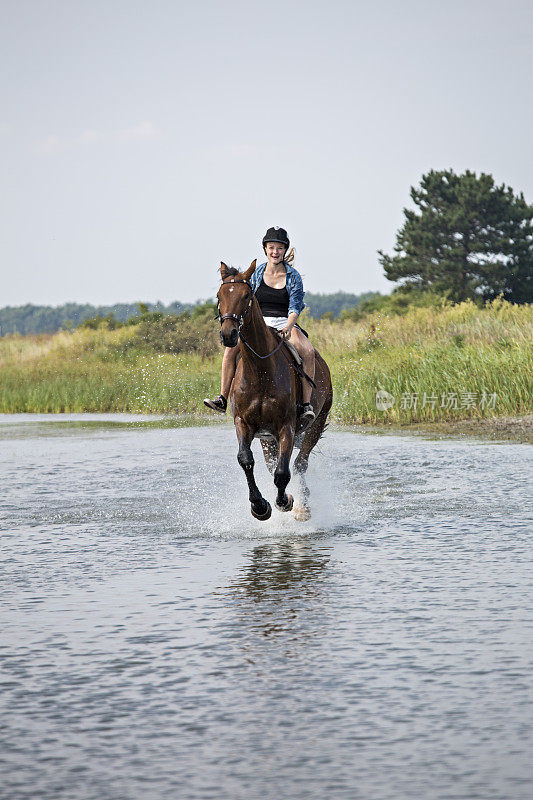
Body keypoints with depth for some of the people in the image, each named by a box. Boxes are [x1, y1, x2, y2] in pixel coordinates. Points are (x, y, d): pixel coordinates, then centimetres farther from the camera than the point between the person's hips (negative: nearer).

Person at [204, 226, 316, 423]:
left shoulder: (293, 276, 0)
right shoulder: (257, 273, 7)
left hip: (286, 324, -2)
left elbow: (294, 308, -7)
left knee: (308, 352, -31)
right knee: (231, 347, -26)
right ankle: (223, 399, -20)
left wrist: (288, 328, -26)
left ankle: (306, 404, -26)